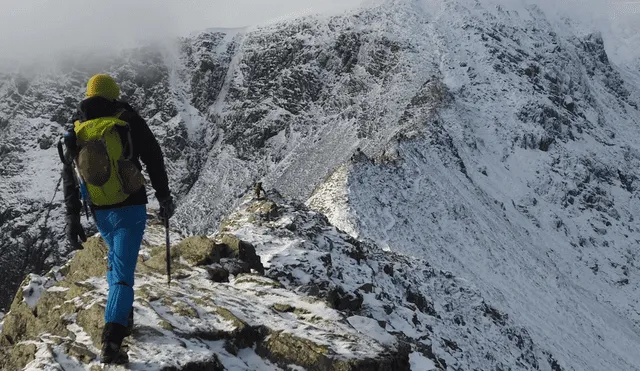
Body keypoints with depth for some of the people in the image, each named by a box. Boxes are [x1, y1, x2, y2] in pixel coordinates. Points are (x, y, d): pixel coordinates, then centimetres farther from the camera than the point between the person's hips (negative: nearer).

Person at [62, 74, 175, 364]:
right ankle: (112, 340, -20)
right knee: (123, 271, -9)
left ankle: (122, 317, 32)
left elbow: (69, 177, 6)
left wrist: (72, 219, 10)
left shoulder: (77, 131, 6)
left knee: (115, 260, 28)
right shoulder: (128, 121, -5)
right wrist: (164, 197, 10)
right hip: (130, 208, -4)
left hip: (100, 212, 4)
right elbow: (154, 161, -1)